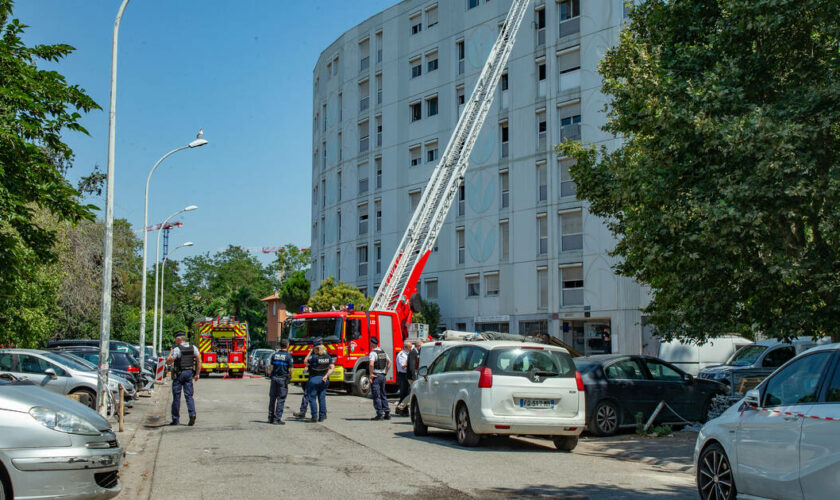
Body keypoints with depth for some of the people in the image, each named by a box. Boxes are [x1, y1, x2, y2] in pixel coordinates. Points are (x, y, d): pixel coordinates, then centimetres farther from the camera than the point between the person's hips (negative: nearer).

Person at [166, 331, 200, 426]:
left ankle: (175, 419, 12)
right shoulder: (193, 347, 4)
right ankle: (192, 414, -16)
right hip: (189, 373, 4)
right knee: (189, 396, 5)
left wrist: (170, 353, 9)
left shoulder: (177, 349, -11)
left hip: (178, 374, -4)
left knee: (176, 397, 6)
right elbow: (199, 361, 2)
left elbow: (168, 362, -8)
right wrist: (197, 374, 6)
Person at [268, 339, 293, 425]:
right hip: (283, 379, -4)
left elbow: (272, 367, 6)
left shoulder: (274, 354, 5)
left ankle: (270, 418, 16)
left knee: (272, 398, 12)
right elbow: (290, 370, -7)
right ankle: (277, 418, -2)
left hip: (274, 377, 4)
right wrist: (289, 376, 10)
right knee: (281, 399, 0)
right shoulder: (288, 356, -8)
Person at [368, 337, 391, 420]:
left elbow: (371, 364, -28)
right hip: (383, 376, 7)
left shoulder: (373, 353, -14)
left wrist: (371, 375, -19)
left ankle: (380, 414, -4)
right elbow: (389, 362, 20)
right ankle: (387, 413, 13)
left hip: (375, 376, -7)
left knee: (376, 396, -3)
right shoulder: (383, 352, 11)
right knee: (383, 395, 15)